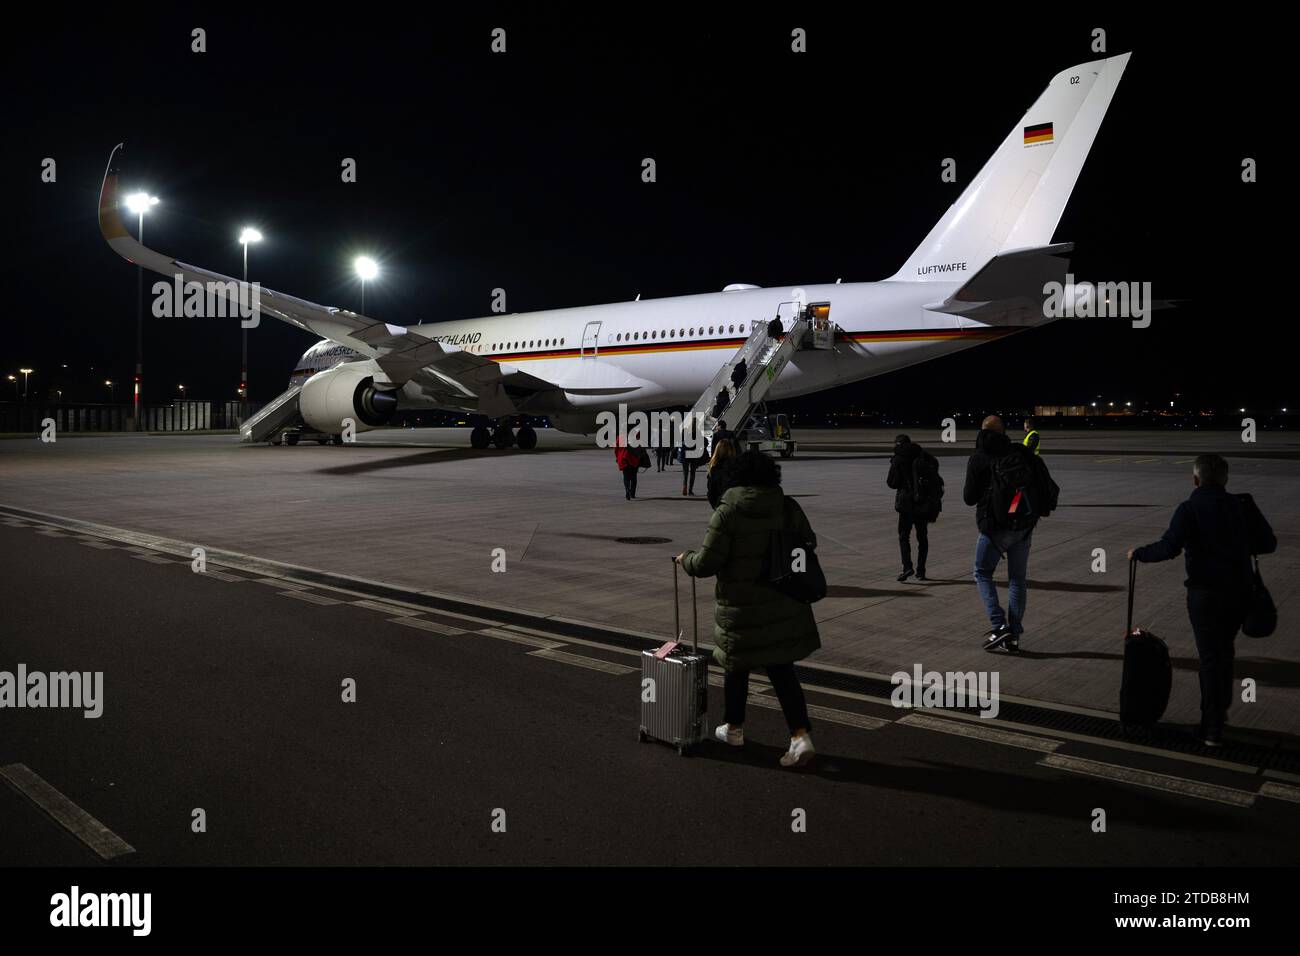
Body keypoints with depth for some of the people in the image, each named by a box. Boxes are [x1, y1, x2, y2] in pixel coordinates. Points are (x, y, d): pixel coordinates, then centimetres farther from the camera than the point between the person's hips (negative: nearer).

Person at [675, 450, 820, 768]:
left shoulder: (727, 513, -13)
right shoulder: (789, 508, 0)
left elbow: (706, 563, -13)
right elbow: (808, 545, 13)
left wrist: (685, 559, 8)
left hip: (742, 607, -3)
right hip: (784, 605, 3)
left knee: (737, 666, 16)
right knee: (781, 669, 9)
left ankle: (734, 728, 34)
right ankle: (801, 735, -2)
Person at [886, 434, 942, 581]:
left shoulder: (898, 460, -8)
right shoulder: (923, 455, 6)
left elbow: (892, 483, -8)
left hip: (907, 504, -4)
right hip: (925, 503, 4)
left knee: (903, 536, 3)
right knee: (922, 536, 12)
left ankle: (907, 567, -15)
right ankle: (921, 571, 12)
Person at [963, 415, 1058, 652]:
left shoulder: (978, 459, -6)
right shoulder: (1023, 454, 5)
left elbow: (969, 497, -6)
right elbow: (1048, 486, 1)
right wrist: (1044, 507, 13)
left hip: (994, 526, -4)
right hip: (1024, 525, 4)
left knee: (983, 573, 12)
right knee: (1018, 579, 12)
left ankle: (998, 625, -4)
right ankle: (1014, 636, 11)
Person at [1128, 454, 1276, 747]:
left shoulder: (1189, 509, -11)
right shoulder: (1243, 505, 3)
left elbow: (1169, 547, -22)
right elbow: (1268, 543, 6)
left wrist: (1139, 553, -6)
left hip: (1205, 593, -5)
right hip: (1240, 589, 5)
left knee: (1210, 657, 3)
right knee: (1225, 651, 23)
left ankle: (1212, 729, 6)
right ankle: (1221, 710, 36)